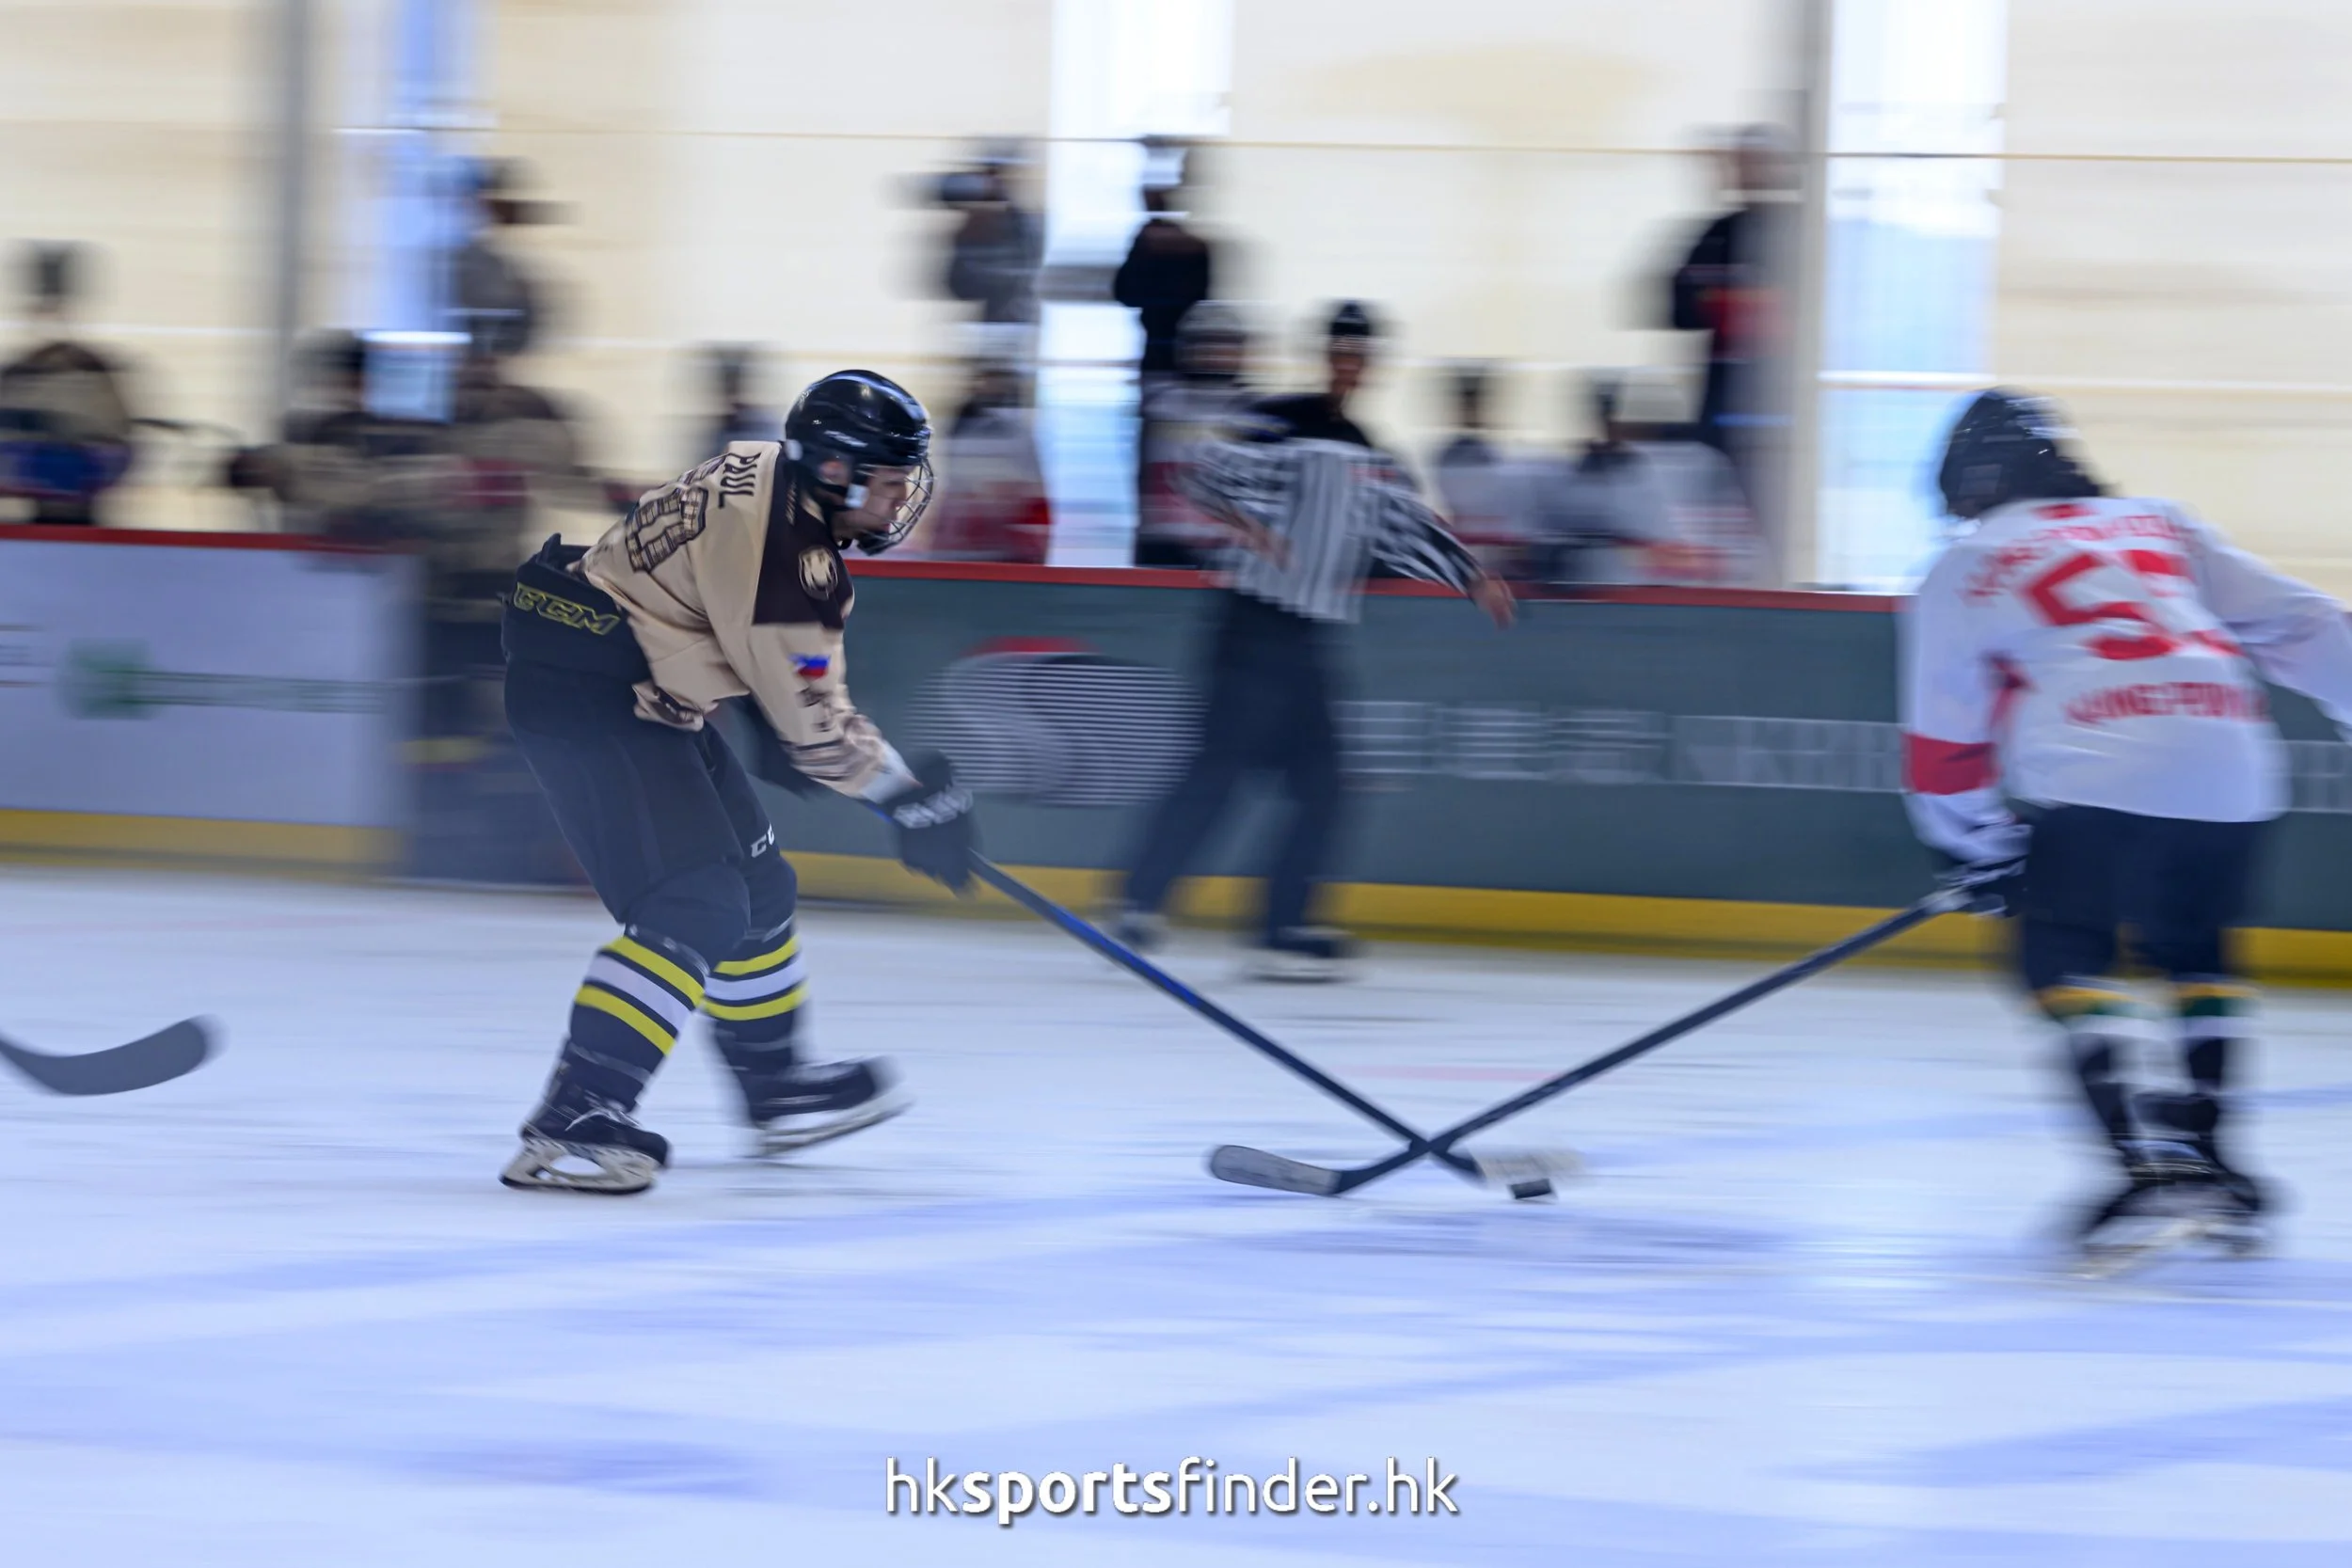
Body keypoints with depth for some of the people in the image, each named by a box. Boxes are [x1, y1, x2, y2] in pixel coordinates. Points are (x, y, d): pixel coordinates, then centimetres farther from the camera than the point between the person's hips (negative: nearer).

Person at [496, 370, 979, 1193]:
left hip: (646, 688, 11)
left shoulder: (772, 480, 7)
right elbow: (809, 719, -19)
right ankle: (571, 1119, -23)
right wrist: (908, 794, -8)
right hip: (586, 692, -11)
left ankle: (774, 1085, 36)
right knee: (695, 906, -18)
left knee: (752, 884, 19)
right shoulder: (773, 546, -24)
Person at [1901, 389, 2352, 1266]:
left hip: (2098, 773, -5)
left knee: (2065, 953, 3)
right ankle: (2207, 1153, 19)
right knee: (2197, 950, 24)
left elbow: (1943, 737, 18)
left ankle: (2144, 1161, -14)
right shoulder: (2163, 526, 28)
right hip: (2230, 765, 5)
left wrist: (1981, 844, 30)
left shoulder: (1967, 571, 17)